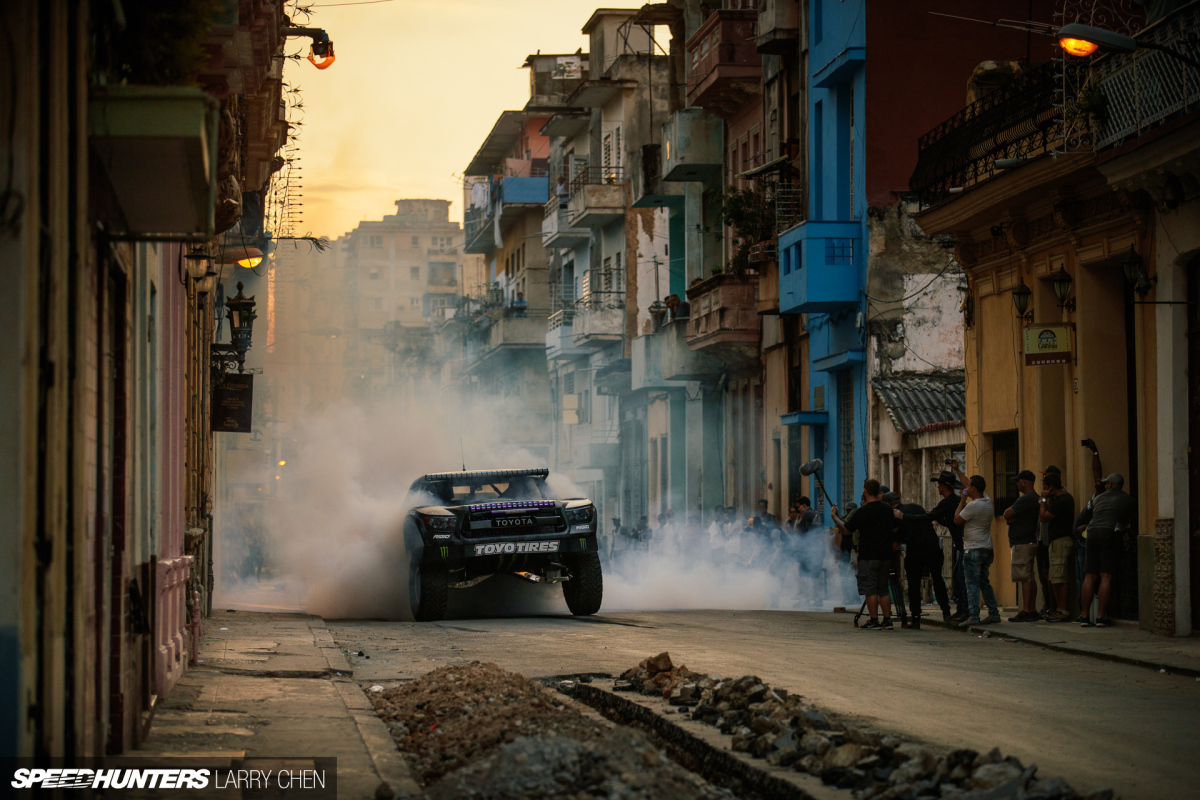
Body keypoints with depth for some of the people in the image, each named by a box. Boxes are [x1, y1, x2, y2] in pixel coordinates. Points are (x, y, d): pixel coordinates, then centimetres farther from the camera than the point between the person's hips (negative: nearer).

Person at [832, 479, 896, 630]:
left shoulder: (862, 512, -12)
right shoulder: (887, 509, 6)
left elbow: (846, 530, -5)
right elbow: (895, 529, 18)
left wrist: (834, 516, 7)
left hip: (868, 557, -6)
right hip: (885, 555, 6)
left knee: (870, 589, -2)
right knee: (883, 588, 13)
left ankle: (874, 621, -4)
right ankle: (887, 620, 9)